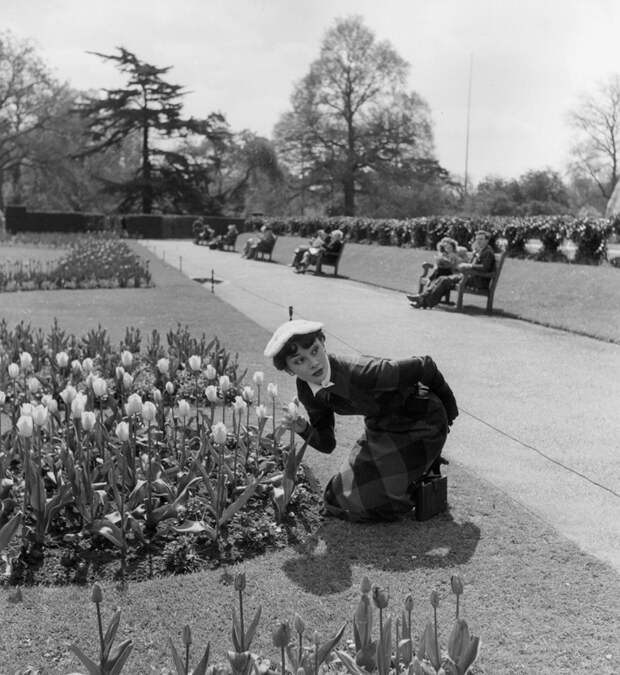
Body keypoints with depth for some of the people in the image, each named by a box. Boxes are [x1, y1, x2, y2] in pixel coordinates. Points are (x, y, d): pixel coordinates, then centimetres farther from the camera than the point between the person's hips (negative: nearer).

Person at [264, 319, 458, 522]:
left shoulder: (361, 373, -37)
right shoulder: (307, 391, -13)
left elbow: (424, 366, -26)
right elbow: (327, 444, 0)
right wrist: (303, 429, -23)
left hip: (420, 426, -7)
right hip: (380, 427, 7)